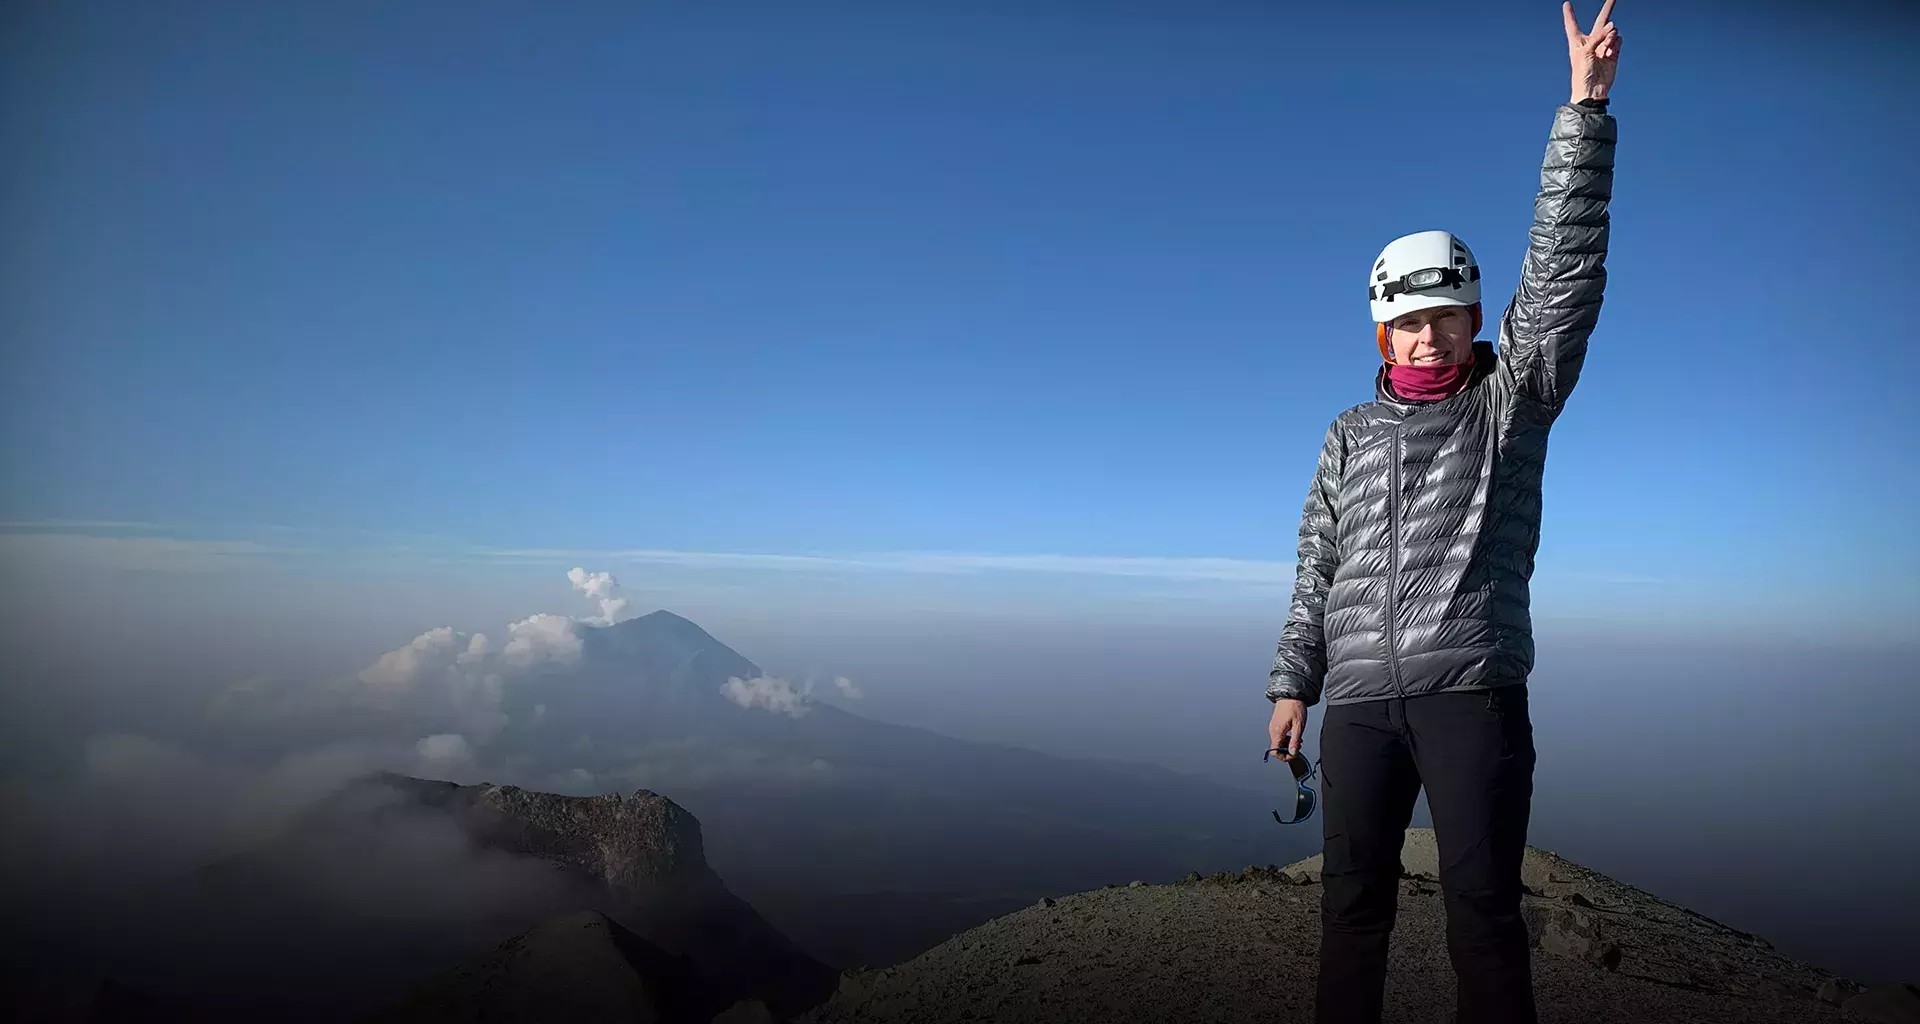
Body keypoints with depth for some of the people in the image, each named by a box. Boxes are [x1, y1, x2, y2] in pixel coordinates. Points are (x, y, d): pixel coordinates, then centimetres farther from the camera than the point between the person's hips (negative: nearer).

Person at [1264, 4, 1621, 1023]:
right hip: (1360, 699, 3)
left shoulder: (1510, 403, 8)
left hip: (1474, 691, -3)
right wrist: (1292, 682, 7)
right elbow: (1317, 569, 14)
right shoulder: (1350, 436, 16)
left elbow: (1562, 272, -3)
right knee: (1351, 902, 8)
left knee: (1483, 910, -1)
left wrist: (1584, 110, -8)